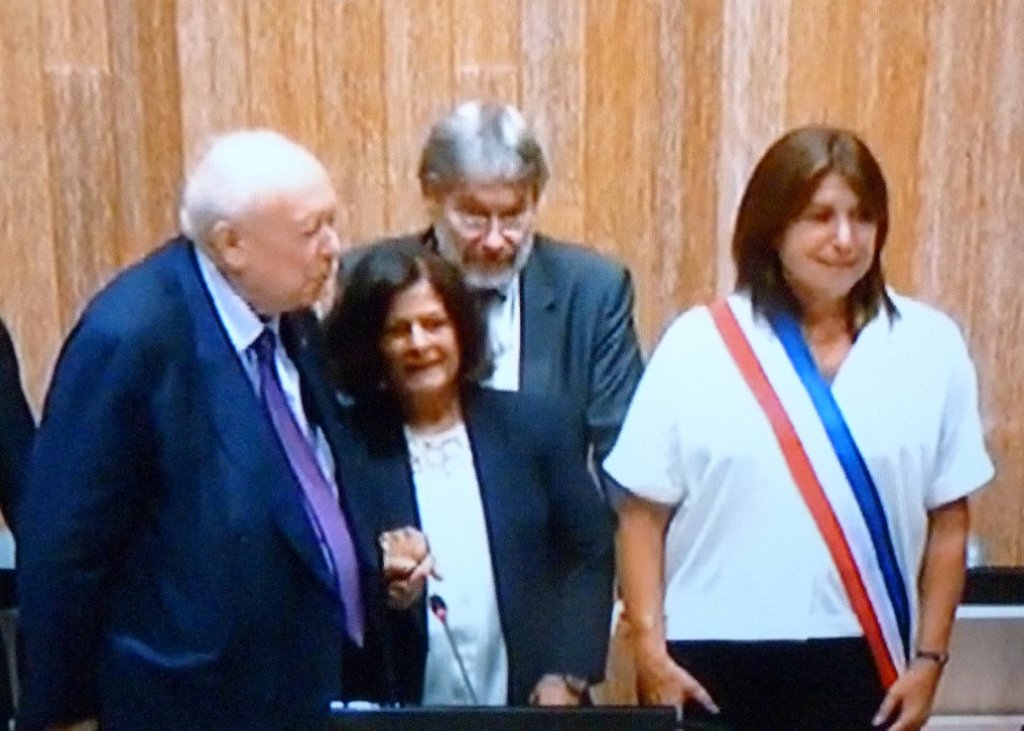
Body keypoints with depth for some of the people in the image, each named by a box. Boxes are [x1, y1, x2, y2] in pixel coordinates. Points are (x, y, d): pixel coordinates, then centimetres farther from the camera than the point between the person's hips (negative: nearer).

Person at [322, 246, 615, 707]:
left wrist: (566, 679, -4)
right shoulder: (349, 447, -5)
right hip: (395, 711, -1)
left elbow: (591, 556, 4)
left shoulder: (539, 427, 1)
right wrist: (387, 592, -20)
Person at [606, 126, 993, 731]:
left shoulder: (930, 346, 3)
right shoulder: (698, 344, -1)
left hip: (858, 660, 1)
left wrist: (929, 657, 2)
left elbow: (948, 519, 5)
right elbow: (644, 512, -1)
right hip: (716, 660, 0)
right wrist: (649, 644, -6)